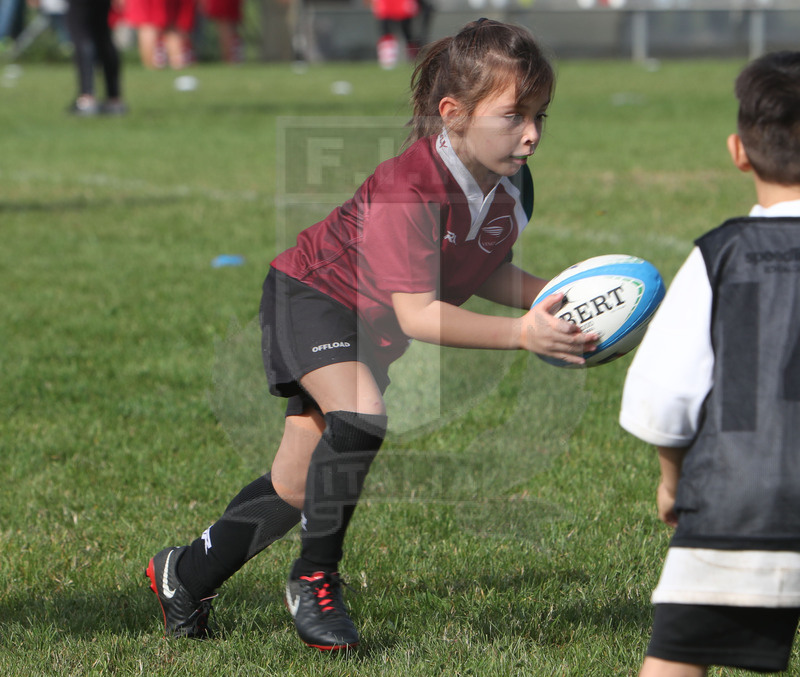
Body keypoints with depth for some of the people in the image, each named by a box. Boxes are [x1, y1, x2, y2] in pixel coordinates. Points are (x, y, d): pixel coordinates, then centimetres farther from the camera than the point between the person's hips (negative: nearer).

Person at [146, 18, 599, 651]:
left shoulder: (512, 187, -13)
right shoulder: (406, 187, -37)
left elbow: (486, 271, 3)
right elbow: (416, 313, -40)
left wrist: (553, 297, -15)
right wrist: (520, 334, -48)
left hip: (373, 332, 7)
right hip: (314, 294, -7)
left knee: (296, 486, 10)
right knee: (360, 417, -34)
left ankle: (186, 574, 31)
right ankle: (315, 579, -14)